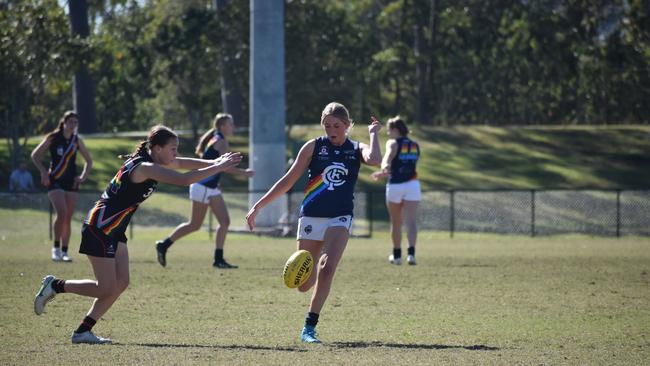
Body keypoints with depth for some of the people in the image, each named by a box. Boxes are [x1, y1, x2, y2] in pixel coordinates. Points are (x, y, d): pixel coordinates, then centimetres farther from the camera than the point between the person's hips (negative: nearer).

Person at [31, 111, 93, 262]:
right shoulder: (53, 138, -3)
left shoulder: (77, 140, 7)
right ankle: (56, 247, -8)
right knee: (62, 213, -21)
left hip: (71, 182, 4)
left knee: (68, 219, 4)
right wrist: (43, 172, -9)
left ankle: (64, 252, 11)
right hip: (55, 181, -4)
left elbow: (89, 161, 18)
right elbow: (35, 155, 2)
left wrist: (83, 176, 5)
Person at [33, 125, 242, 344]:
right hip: (100, 228, -10)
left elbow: (183, 163, 21)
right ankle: (55, 286, 9)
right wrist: (218, 168, -25)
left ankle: (83, 331, 8)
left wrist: (215, 162, 9)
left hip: (114, 231, 10)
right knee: (107, 289, -7)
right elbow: (183, 180, -31)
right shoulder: (145, 167, -22)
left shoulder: (154, 161, 6)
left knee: (121, 283, 5)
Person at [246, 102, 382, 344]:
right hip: (311, 217, 1)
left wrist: (373, 133, -7)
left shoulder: (356, 149, 4)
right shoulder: (314, 146, 2)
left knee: (326, 269, -22)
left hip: (340, 217, 0)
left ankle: (309, 327, -13)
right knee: (303, 285, -1)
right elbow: (288, 181, 5)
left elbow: (375, 160, -21)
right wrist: (258, 206, 2)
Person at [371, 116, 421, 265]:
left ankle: (397, 255, 23)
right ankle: (411, 252, -26)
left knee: (396, 223, 12)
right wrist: (386, 173, 40)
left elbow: (389, 154, -24)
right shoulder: (415, 146, 17)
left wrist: (384, 167, -44)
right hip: (412, 184, 3)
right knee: (411, 221, -7)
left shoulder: (393, 143, 0)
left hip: (395, 186, -3)